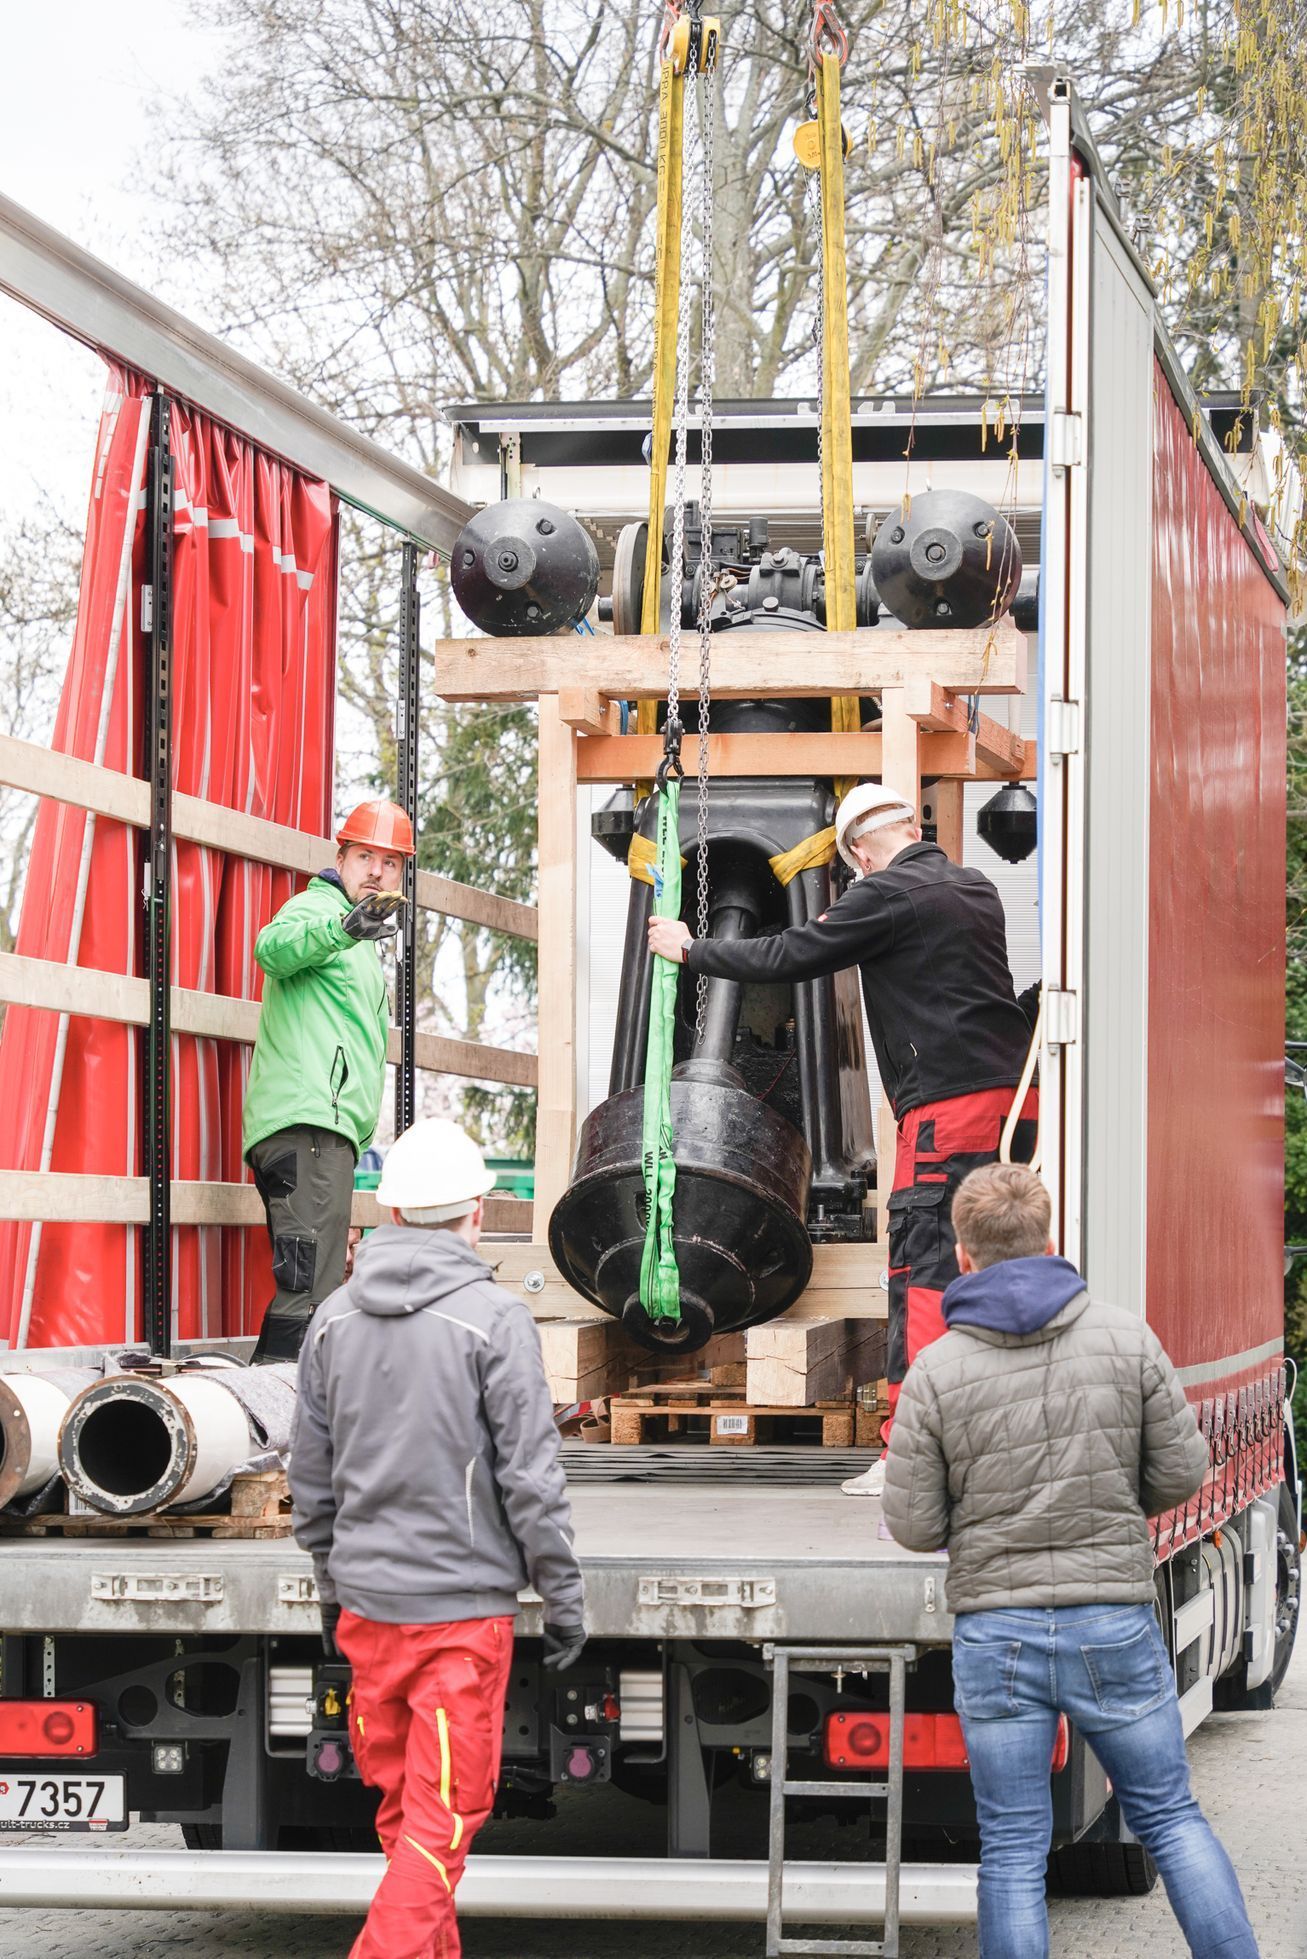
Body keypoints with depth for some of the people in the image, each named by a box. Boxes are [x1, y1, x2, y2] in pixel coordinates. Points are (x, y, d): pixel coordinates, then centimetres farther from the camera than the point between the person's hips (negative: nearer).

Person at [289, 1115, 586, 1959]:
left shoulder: (336, 1318, 5)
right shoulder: (495, 1319, -12)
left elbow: (312, 1474, 12)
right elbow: (530, 1477, -12)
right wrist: (563, 1595, -3)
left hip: (366, 1598, 5)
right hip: (463, 1604, -5)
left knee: (402, 1807, 17)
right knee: (443, 1818, -1)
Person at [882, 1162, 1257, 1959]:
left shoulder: (935, 1371, -6)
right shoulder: (1127, 1338, -4)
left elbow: (914, 1526, -4)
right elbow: (1182, 1473, 0)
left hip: (996, 1631, -1)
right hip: (1116, 1624, 1)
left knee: (1014, 1851, 6)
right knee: (1172, 1818, 14)